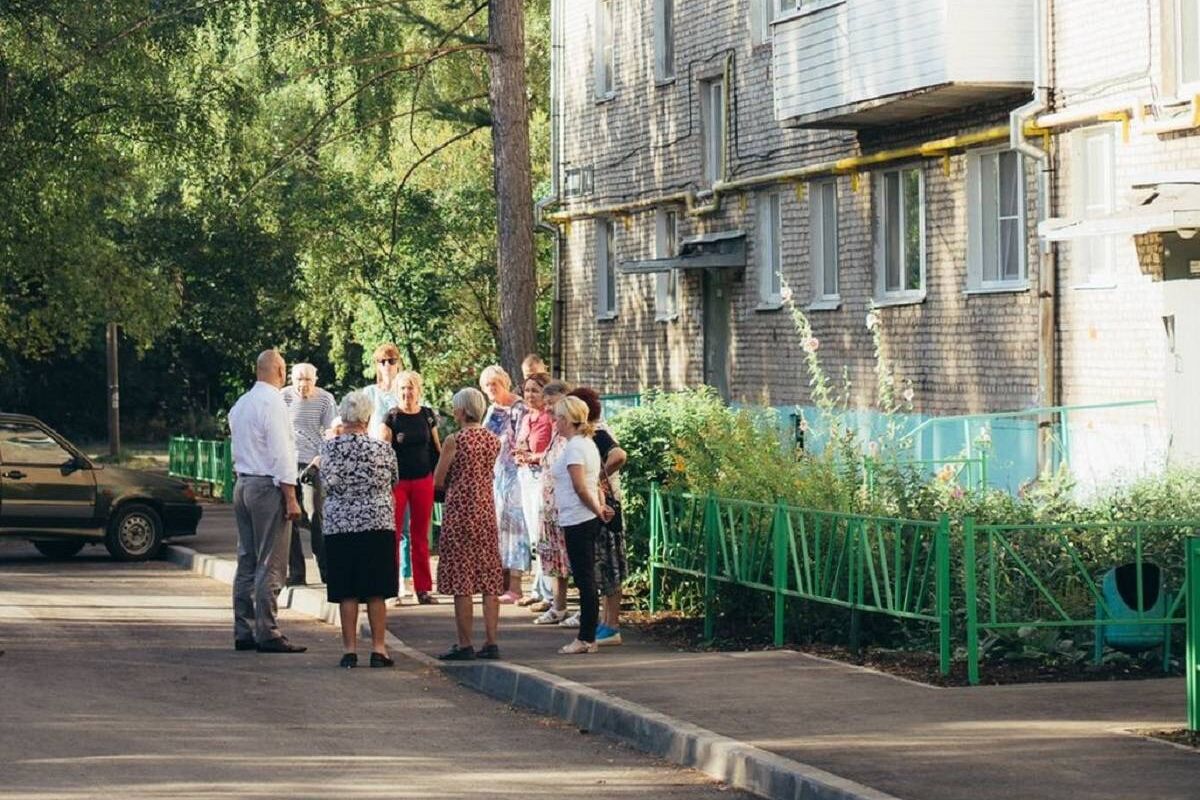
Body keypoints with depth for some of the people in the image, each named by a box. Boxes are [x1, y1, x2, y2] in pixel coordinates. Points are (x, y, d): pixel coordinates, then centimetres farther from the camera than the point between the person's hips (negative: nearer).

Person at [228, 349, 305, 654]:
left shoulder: (240, 405, 13)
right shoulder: (272, 403, -13)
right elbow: (281, 455, -16)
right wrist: (290, 498, -16)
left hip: (242, 483, 9)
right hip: (268, 486, -9)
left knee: (247, 561, 11)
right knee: (270, 565, -6)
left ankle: (243, 631, 12)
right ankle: (267, 633, -7)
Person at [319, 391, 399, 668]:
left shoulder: (330, 447, -6)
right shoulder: (382, 448, -3)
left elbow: (329, 482, -14)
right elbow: (392, 481, 9)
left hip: (340, 525, 0)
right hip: (378, 523, 0)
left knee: (347, 592, 4)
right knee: (376, 592, 5)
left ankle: (350, 648, 3)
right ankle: (378, 648, 4)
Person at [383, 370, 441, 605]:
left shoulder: (428, 416, 6)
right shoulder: (391, 418, -4)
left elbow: (435, 448, 14)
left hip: (423, 480, 3)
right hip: (398, 481, -3)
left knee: (420, 536, 6)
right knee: (393, 533, -3)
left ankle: (423, 588, 9)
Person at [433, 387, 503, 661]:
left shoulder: (454, 440, -11)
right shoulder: (494, 440, 5)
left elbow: (438, 481, -6)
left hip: (460, 510, -5)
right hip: (487, 509, 5)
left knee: (461, 581, -1)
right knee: (489, 580, 8)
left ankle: (465, 645, 0)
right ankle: (491, 642, 7)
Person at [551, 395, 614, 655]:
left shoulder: (574, 447, -15)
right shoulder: (588, 443, 15)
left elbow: (580, 487, -19)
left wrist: (597, 509, -8)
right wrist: (601, 506, 5)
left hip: (577, 520, -10)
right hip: (587, 519, 10)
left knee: (584, 578, -6)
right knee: (586, 578, 11)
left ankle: (586, 639, -3)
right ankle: (587, 637, 15)